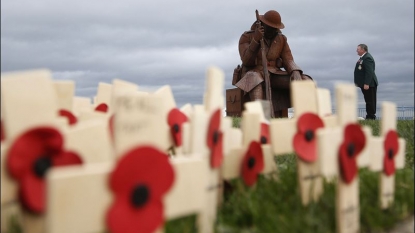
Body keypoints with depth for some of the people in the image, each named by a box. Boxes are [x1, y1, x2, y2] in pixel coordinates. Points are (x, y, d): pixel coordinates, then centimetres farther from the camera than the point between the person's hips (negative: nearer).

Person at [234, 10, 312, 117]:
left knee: (306, 82, -19)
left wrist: (296, 74, -21)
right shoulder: (246, 37, -2)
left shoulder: (281, 39, 9)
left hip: (274, 76, 4)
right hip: (252, 76, -4)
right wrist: (256, 39, -25)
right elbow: (246, 62, -14)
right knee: (256, 80, -43)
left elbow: (288, 61, 2)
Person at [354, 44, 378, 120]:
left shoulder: (367, 58, -17)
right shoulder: (362, 58, 16)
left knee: (370, 101, -5)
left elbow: (369, 72, -24)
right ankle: (369, 116, 17)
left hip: (369, 84, -10)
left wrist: (366, 84, -27)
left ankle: (371, 116, -2)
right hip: (364, 84, 10)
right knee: (368, 101, 12)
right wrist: (357, 82, 20)